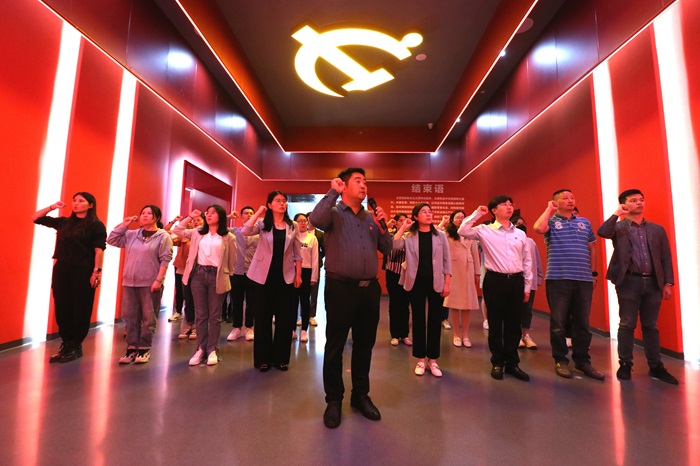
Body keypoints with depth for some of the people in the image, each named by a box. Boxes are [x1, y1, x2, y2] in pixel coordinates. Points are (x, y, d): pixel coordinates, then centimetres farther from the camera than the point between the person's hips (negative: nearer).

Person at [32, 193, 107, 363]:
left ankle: (76, 347, 15)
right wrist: (52, 207, 7)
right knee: (62, 309, 9)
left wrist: (96, 271, -18)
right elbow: (35, 218, 21)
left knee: (80, 310, 2)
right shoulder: (63, 222, 11)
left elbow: (98, 251, -11)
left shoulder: (96, 225, -4)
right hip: (61, 270, 6)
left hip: (83, 272, -5)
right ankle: (66, 345, 22)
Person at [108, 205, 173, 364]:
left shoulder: (163, 236, -5)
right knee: (130, 317, 11)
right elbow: (111, 240, 13)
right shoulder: (131, 235, 12)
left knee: (148, 318, 3)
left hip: (150, 284, -5)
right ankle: (132, 348, 21)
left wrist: (158, 280, -16)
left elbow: (165, 260, -10)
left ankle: (144, 349, 15)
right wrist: (124, 224, 7)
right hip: (130, 283, 5)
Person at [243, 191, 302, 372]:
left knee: (285, 317, 6)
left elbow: (297, 253, 7)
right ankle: (263, 358, 21)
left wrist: (298, 275, 3)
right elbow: (245, 231, -21)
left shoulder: (292, 227, 5)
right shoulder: (263, 224, -1)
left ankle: (281, 358, 22)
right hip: (263, 276, -2)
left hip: (286, 276, 2)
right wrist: (258, 212, -12)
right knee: (263, 317, 7)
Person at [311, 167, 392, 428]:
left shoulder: (371, 218, 15)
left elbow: (387, 250, 13)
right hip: (341, 288, -5)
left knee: (364, 345, 16)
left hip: (369, 289, 5)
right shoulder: (334, 214, 0)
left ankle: (360, 395, 34)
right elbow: (316, 219, -24)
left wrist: (383, 226, -2)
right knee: (334, 346, 7)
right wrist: (333, 192, -13)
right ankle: (334, 399, 25)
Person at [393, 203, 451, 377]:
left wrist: (447, 284, -1)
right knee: (418, 320, 8)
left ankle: (433, 360, 22)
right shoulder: (409, 236, -1)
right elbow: (394, 246, -19)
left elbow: (446, 260, 3)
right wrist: (402, 228, -14)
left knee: (435, 321, 7)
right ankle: (421, 359, 22)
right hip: (416, 282, -1)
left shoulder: (440, 235, 2)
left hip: (436, 283, 1)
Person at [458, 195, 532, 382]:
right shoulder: (485, 230, -1)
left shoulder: (520, 234, 10)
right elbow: (462, 231, -16)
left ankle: (512, 363, 27)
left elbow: (527, 261, 13)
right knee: (495, 323, 6)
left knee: (514, 324, 11)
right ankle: (498, 363, 22)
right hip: (495, 280, -3)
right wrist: (476, 213, -10)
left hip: (516, 281, 4)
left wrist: (527, 286, 11)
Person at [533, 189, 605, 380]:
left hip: (584, 279, 4)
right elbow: (538, 228, -22)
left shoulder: (584, 222, 15)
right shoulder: (551, 221, 2)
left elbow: (591, 248, 20)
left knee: (582, 322, 10)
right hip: (558, 278, -4)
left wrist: (593, 272, 16)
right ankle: (560, 361, 16)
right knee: (558, 321, 3)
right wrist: (549, 209, -7)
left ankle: (582, 360, 23)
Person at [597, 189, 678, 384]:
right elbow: (601, 232, -20)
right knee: (627, 324, 2)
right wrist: (617, 214, -11)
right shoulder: (618, 227, 4)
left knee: (651, 326, 10)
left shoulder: (657, 229, 14)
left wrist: (668, 282, 4)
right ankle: (625, 365, 11)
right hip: (629, 282, -3)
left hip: (652, 282, 3)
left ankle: (656, 366, 21)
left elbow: (666, 258, 11)